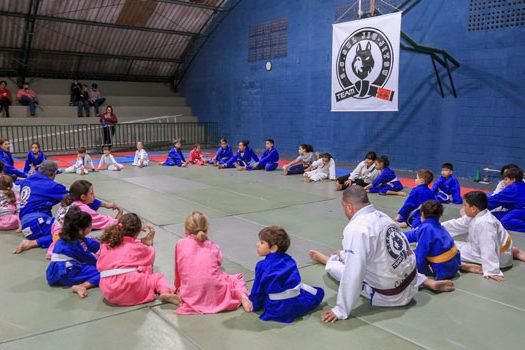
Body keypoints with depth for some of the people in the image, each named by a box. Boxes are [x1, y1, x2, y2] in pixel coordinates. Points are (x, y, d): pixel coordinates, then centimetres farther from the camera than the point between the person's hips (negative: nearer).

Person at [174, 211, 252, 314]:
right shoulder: (213, 246, 8)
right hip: (215, 294, 0)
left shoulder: (180, 244, 6)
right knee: (237, 278, 22)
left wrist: (178, 286, 31)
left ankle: (178, 298, 1)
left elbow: (178, 269, 13)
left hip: (191, 295, 1)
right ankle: (242, 295, -8)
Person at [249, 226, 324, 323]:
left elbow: (258, 290, 3)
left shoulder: (262, 265, -4)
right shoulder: (289, 260, 10)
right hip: (299, 305, 4)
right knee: (319, 292, 25)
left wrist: (255, 306, 20)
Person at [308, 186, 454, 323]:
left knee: (333, 265, 6)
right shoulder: (381, 215, 0)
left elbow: (353, 274, -28)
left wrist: (341, 311, -19)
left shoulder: (355, 229, -25)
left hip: (390, 297, -7)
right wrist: (344, 254, 32)